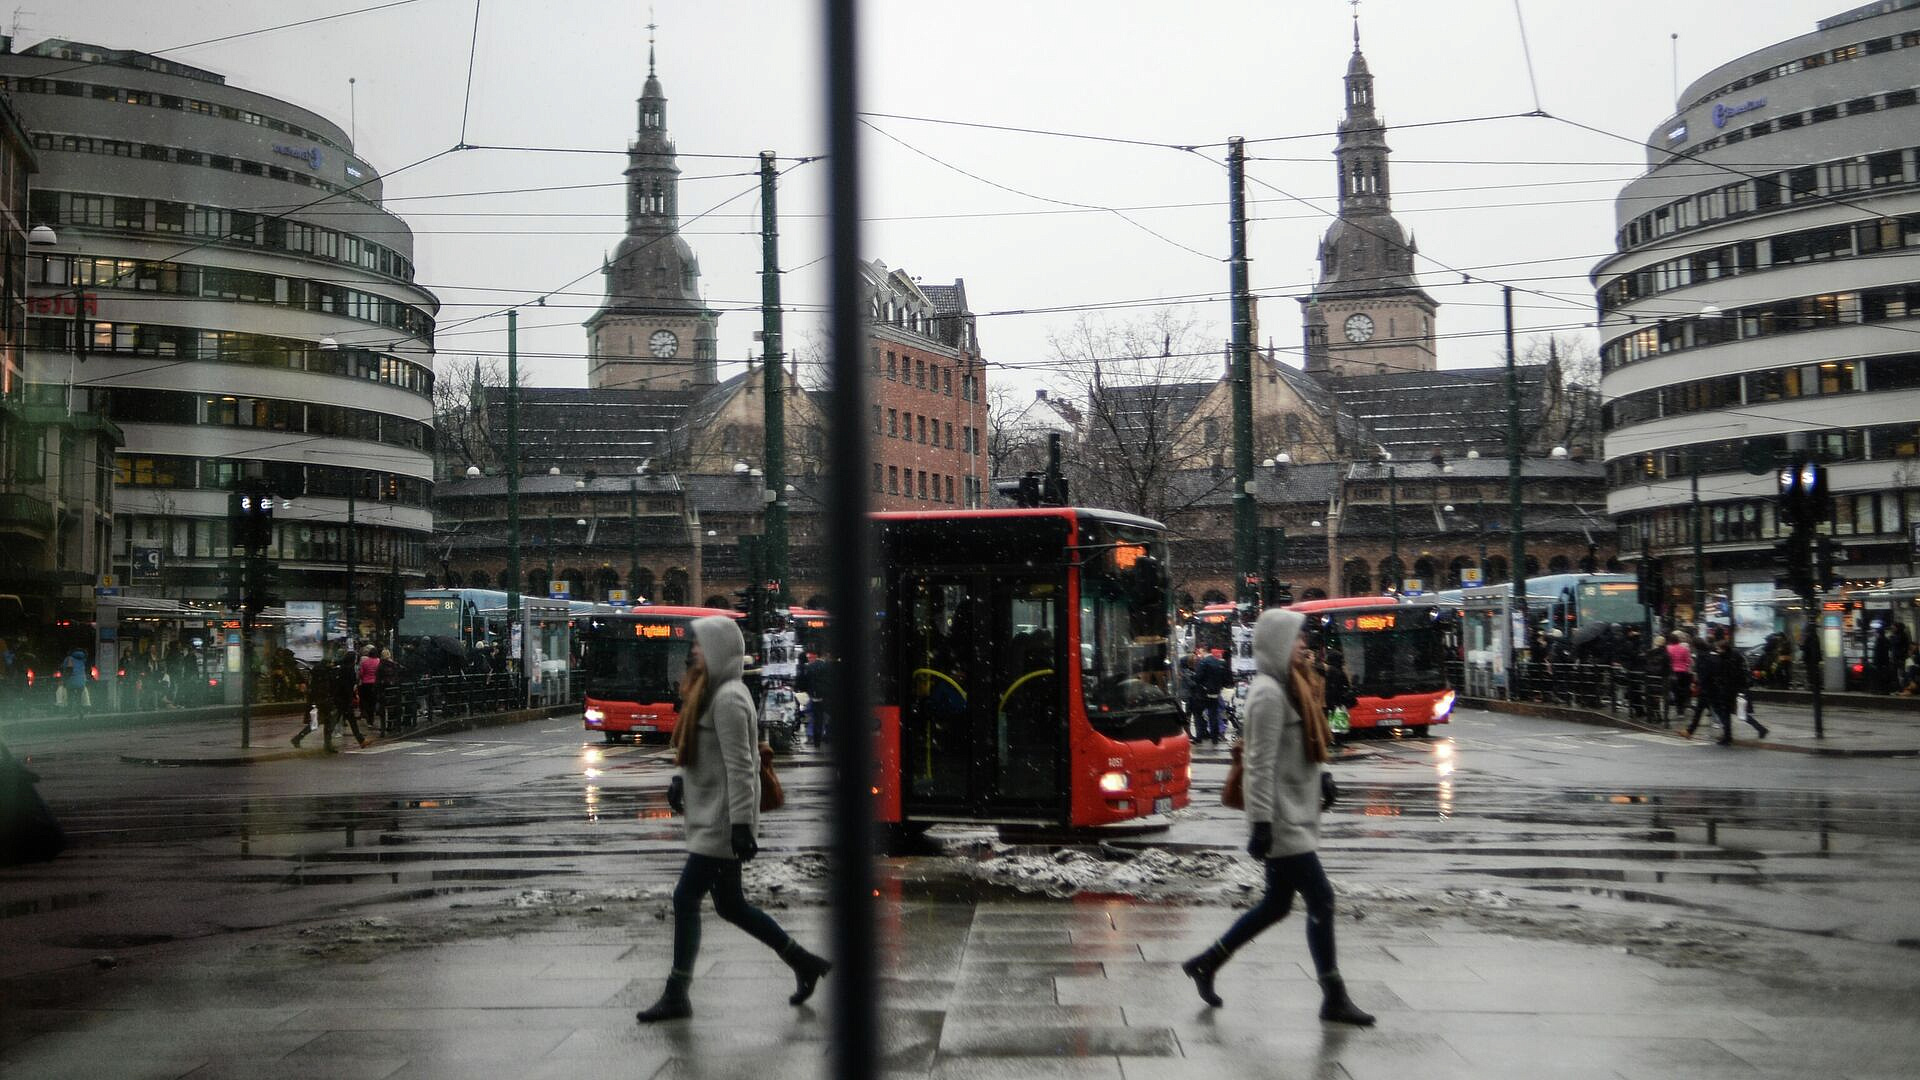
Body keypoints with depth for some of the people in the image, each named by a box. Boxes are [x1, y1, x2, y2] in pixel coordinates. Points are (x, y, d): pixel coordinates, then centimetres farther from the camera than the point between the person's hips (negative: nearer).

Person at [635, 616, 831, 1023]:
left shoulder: (728, 698, -17)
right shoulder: (711, 694, 14)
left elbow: (740, 767, -21)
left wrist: (741, 825, -24)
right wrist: (679, 777, 7)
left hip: (720, 823, -10)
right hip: (710, 818, 10)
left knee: (685, 898, -5)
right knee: (729, 905, 15)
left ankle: (676, 995, 5)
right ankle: (804, 963, 24)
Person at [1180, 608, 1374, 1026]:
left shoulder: (1291, 688, 13)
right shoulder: (1269, 694, -17)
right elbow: (1261, 765, -21)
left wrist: (1322, 776, 9)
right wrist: (1261, 824, -22)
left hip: (1295, 815, 10)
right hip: (1282, 819, -10)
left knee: (1276, 904, 15)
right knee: (1320, 898, -6)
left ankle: (1205, 964, 25)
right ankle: (1334, 998, 2)